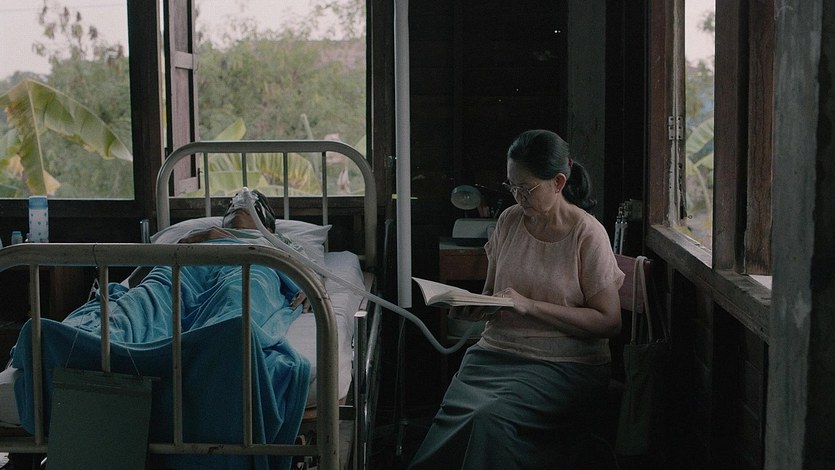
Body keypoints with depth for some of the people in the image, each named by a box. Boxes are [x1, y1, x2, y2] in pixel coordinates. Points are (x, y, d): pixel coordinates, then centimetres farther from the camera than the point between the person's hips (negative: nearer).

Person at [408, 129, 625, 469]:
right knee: (455, 414, -28)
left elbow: (609, 321, -9)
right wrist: (474, 308, -5)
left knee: (493, 419, -32)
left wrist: (530, 305, -16)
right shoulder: (509, 221, 10)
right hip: (496, 351, 4)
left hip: (564, 364, -4)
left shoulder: (587, 234, -6)